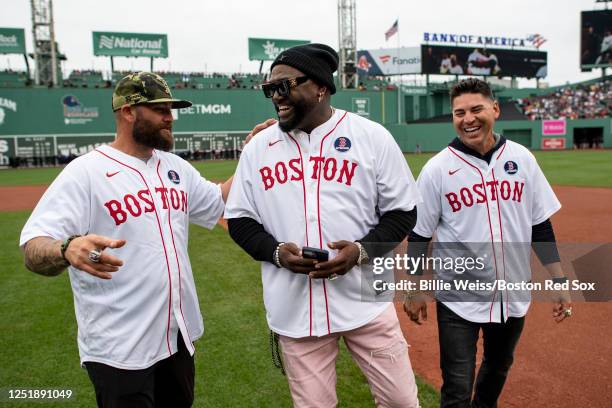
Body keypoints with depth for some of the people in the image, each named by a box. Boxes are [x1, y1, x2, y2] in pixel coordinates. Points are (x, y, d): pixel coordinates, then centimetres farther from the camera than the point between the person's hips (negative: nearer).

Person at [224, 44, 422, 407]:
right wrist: (275, 251, -11)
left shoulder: (372, 136, -3)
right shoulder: (258, 147, 4)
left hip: (365, 300, -1)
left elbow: (402, 211, 1)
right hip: (294, 308, 2)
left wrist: (362, 250, -16)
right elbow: (240, 220, 8)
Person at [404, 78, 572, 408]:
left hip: (513, 296, 4)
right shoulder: (437, 169, -11)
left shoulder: (521, 158, -1)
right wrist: (416, 290, -2)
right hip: (458, 300, -4)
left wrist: (559, 281, 4)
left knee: (498, 367, 26)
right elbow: (418, 235, -5)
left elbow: (541, 227, 5)